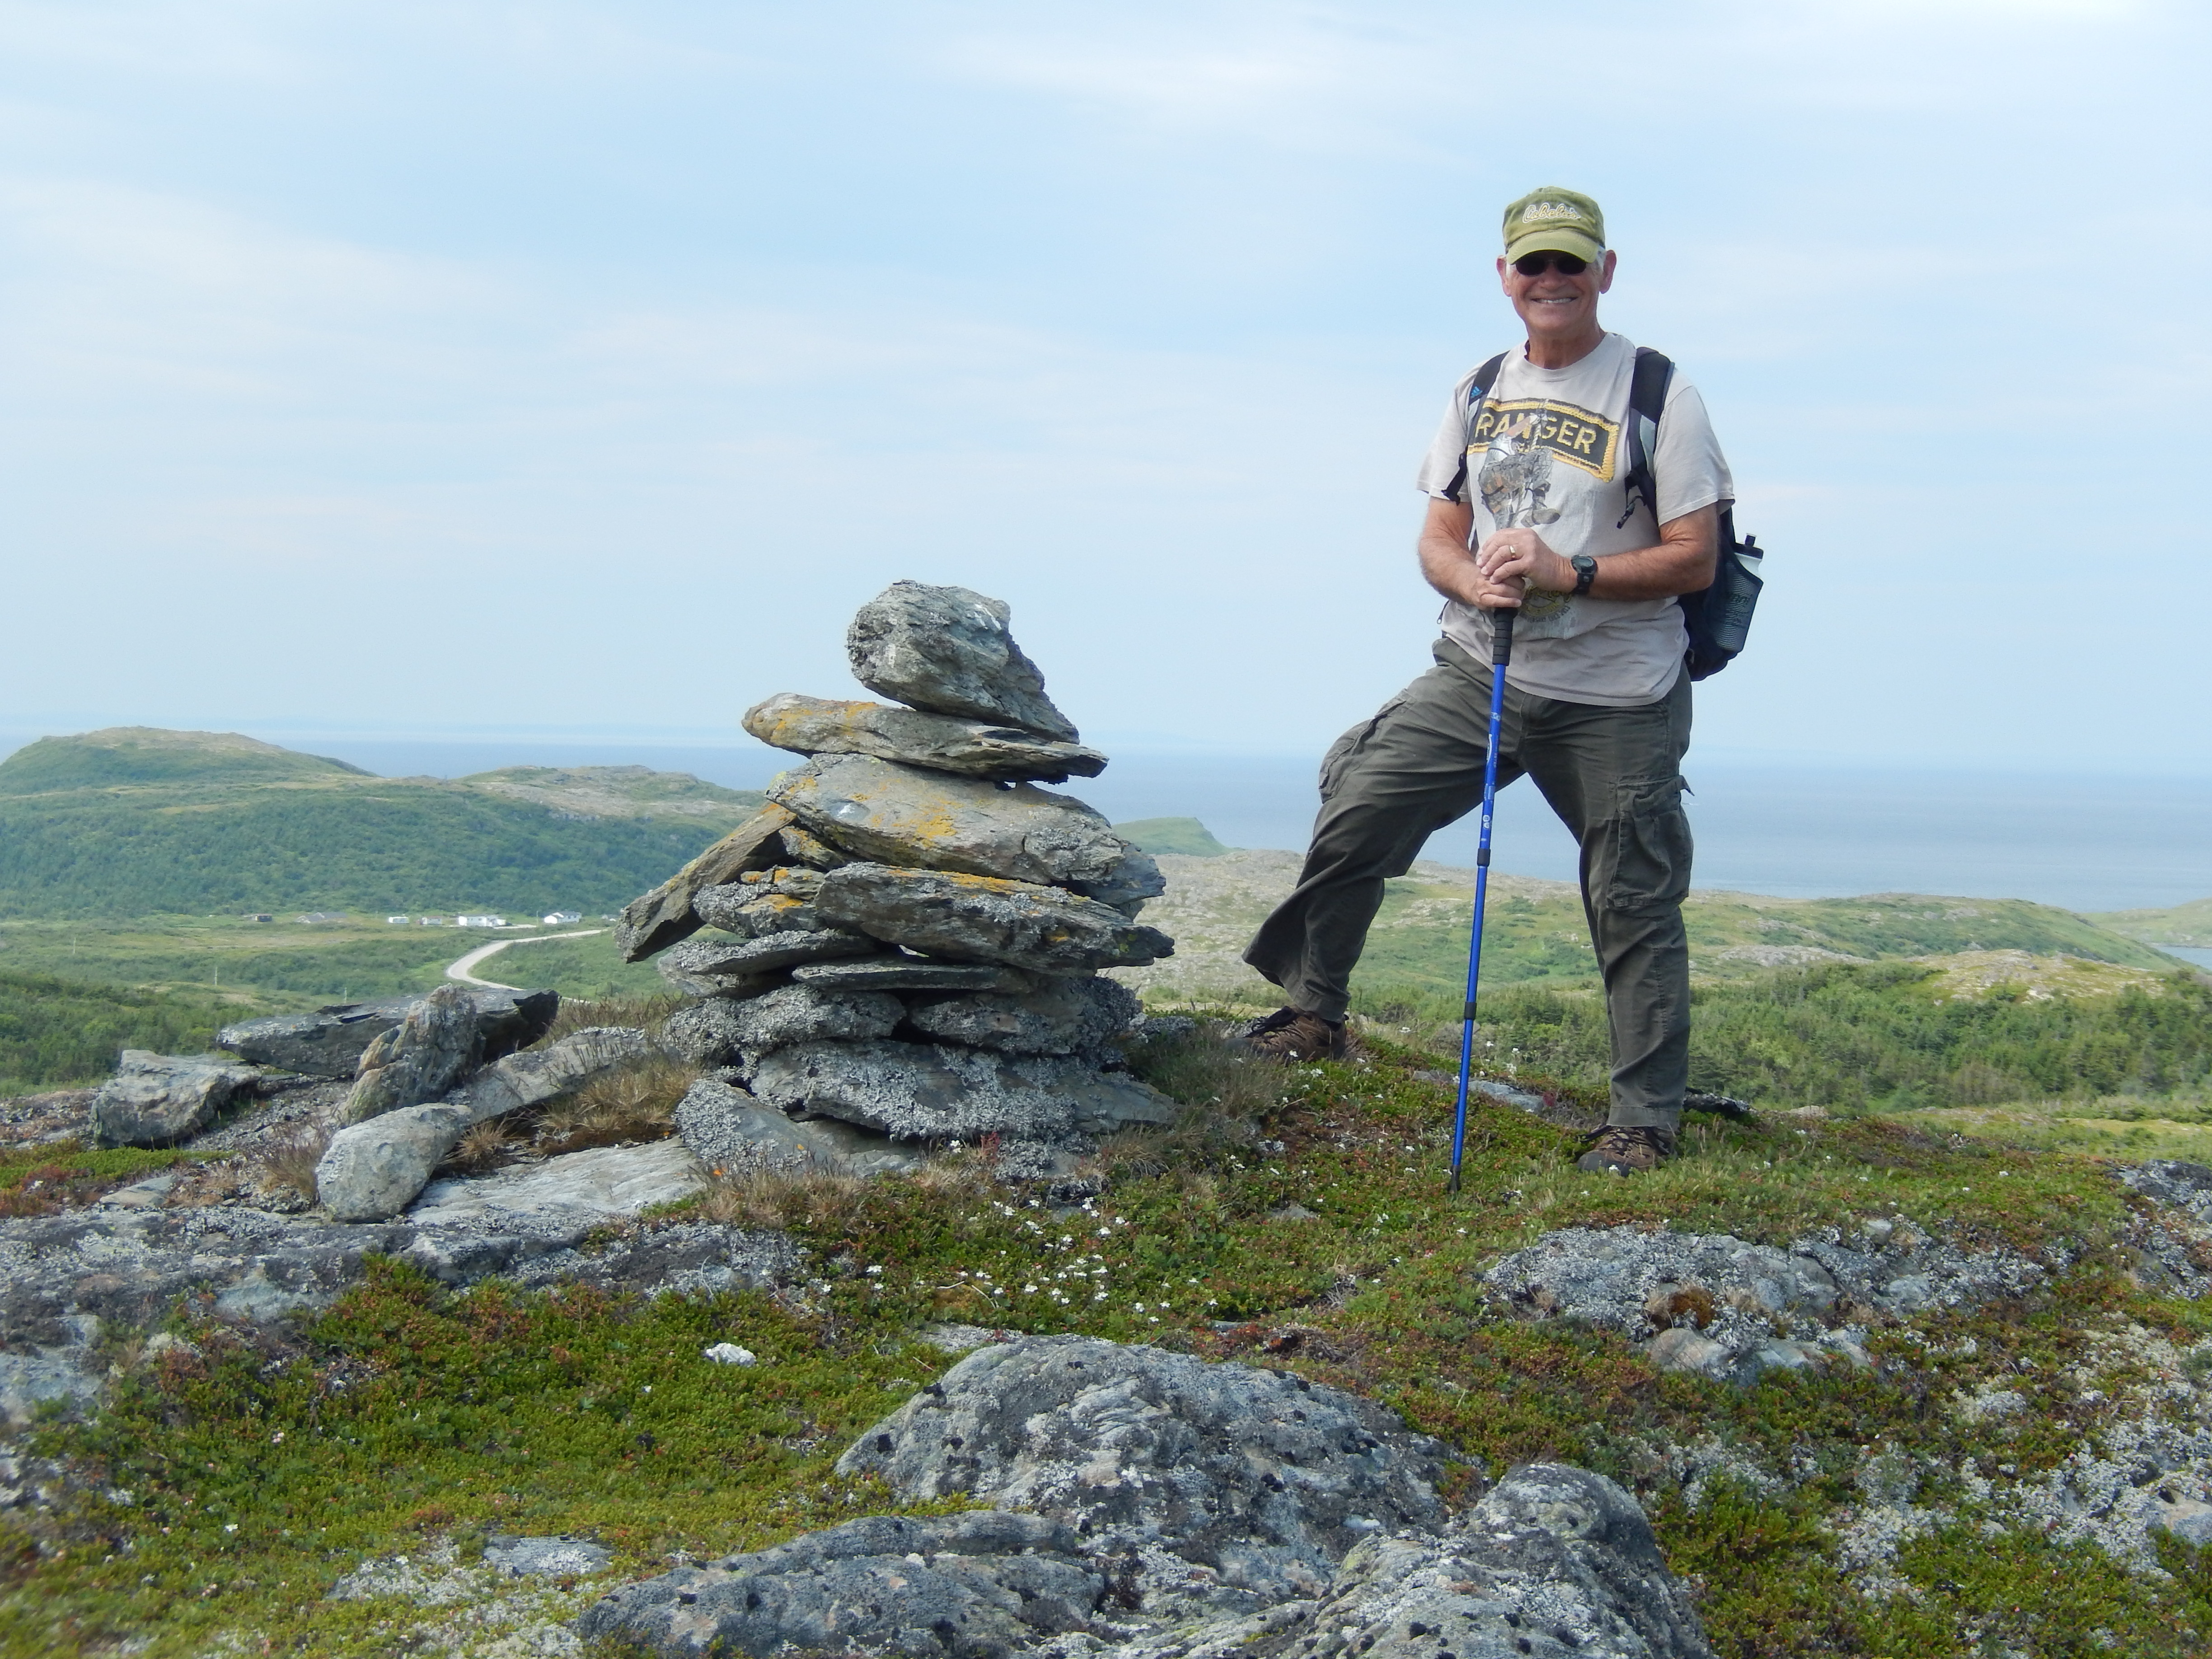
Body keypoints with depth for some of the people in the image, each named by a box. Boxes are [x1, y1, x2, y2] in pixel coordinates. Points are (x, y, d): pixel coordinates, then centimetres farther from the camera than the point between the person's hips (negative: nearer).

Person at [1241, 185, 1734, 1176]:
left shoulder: (1658, 396, -6)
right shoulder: (1479, 393, 11)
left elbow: (1694, 558, -10)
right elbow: (1438, 538, 11)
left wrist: (1567, 574, -21)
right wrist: (1475, 583, -12)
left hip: (1615, 702, -5)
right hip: (1478, 675, 5)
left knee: (1633, 907, 0)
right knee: (1352, 812, 0)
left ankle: (1645, 1122, 10)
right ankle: (1314, 1015, 17)